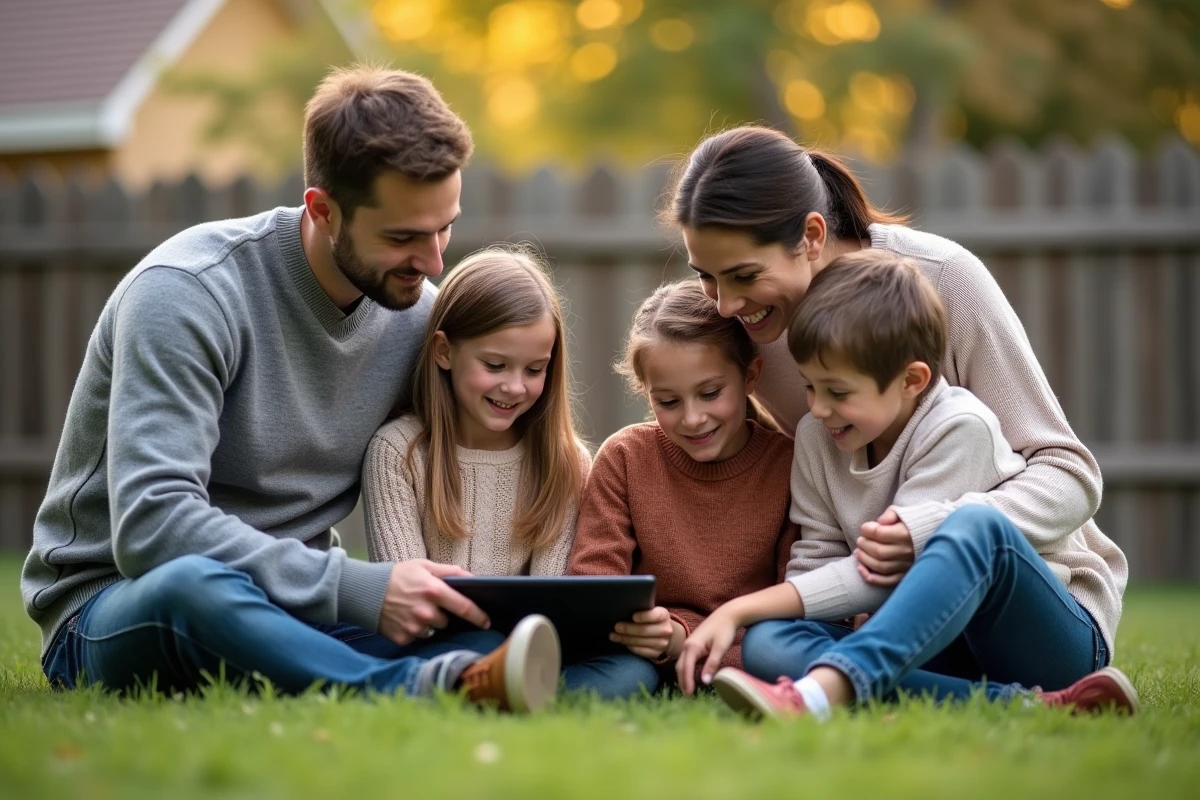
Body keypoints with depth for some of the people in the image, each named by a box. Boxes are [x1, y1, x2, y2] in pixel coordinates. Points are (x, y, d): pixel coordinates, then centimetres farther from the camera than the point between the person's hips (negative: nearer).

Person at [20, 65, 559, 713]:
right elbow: (150, 526, -27)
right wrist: (361, 589, -31)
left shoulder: (417, 313, 3)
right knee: (197, 584, -45)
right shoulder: (188, 293, -17)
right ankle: (455, 686, -59)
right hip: (112, 610, -5)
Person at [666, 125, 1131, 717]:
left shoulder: (944, 277, -13)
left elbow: (1070, 474, -12)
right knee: (767, 642, -29)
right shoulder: (753, 326, 2)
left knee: (977, 526, -38)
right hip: (911, 622, 4)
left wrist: (937, 533, -31)